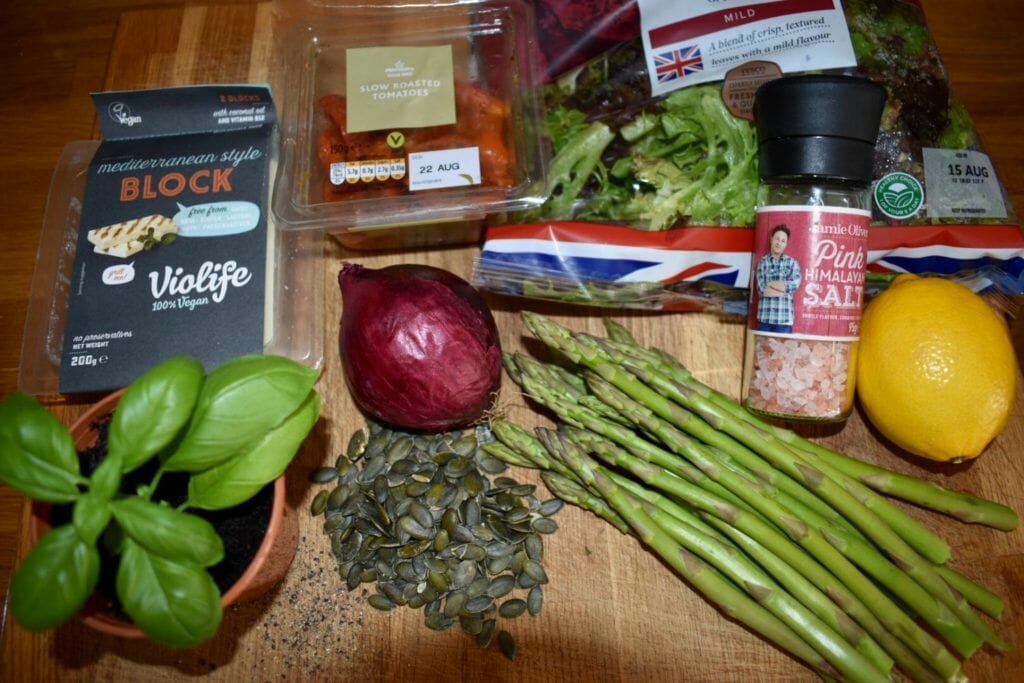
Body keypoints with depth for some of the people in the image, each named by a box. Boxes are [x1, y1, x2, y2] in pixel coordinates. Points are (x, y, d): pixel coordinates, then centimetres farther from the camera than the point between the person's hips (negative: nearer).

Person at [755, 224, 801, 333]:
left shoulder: (792, 262, 7)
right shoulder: (763, 261, 5)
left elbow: (795, 284, -9)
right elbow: (761, 289, -6)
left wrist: (769, 284, -6)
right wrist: (784, 287, -7)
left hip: (784, 317, 0)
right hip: (765, 316, 0)